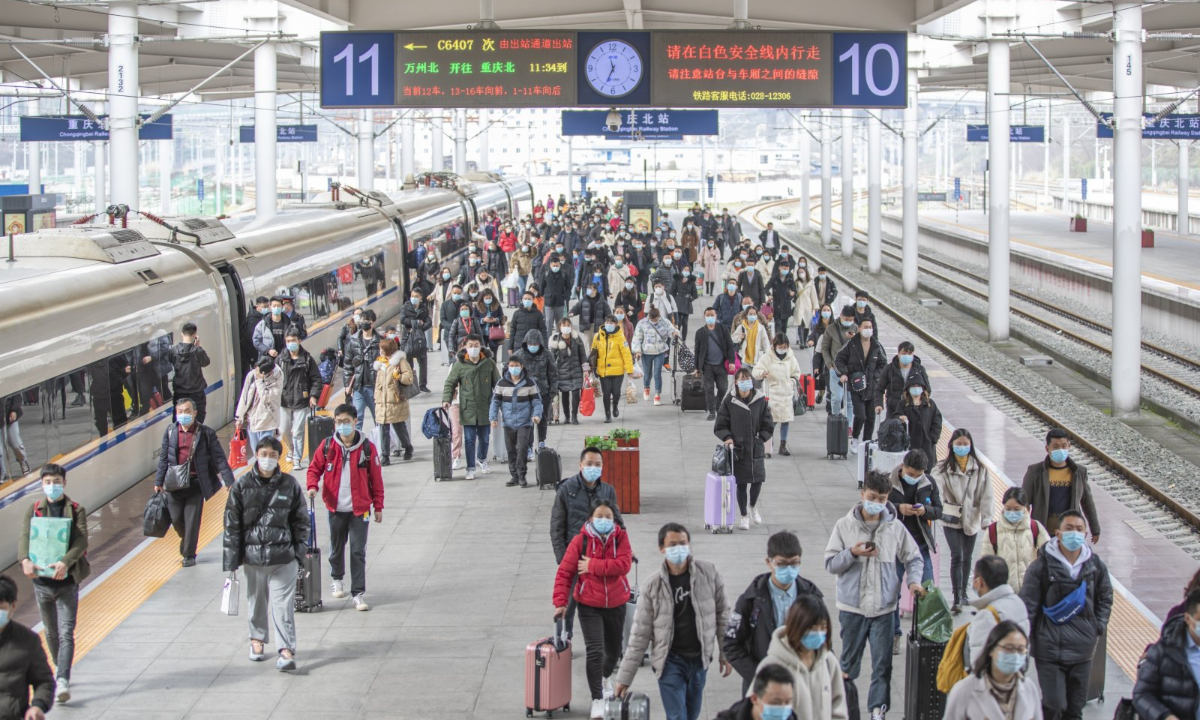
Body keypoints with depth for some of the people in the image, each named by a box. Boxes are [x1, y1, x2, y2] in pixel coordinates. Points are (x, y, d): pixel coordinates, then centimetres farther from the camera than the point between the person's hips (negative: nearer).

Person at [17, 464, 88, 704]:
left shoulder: (77, 511, 0)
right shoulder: (34, 510, 6)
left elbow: (82, 541, -12)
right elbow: (25, 536, -6)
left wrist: (65, 563, -30)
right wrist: (25, 560, -27)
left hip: (67, 581, -3)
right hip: (41, 580, 3)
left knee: (66, 633, -10)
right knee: (51, 633, 16)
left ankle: (62, 682, -16)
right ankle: (59, 668, 36)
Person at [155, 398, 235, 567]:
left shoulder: (206, 433, -6)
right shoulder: (170, 432, 2)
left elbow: (219, 458, -5)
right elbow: (163, 458, 10)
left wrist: (229, 481, -8)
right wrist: (158, 482, 10)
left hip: (196, 483, -3)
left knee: (192, 520, -1)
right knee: (176, 518, 6)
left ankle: (189, 554, 13)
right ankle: (186, 539, 36)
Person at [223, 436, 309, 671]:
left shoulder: (289, 484, 1)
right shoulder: (242, 486, -1)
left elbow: (301, 520, 9)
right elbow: (232, 524, 2)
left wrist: (300, 550, 5)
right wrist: (231, 560, -1)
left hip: (283, 558, -1)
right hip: (252, 557, 1)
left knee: (283, 604, -7)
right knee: (256, 601, 15)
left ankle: (287, 650, -8)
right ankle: (257, 639, 34)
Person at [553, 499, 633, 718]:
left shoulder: (621, 537, -6)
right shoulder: (581, 540, -10)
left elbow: (624, 564, -22)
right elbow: (564, 572, -10)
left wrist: (593, 565, -23)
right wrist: (560, 602, -17)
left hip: (616, 604, 3)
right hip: (589, 606, -3)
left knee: (614, 650, 19)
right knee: (595, 651, -15)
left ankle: (604, 678, 51)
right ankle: (597, 700, -7)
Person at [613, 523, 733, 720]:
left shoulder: (708, 573, -6)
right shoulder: (652, 587, -10)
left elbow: (722, 613, 4)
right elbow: (640, 635, -6)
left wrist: (726, 653, 4)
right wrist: (625, 677, -7)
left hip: (700, 659, 2)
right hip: (670, 661, -2)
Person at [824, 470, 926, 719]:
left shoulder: (896, 528, -1)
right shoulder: (844, 525, -4)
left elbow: (914, 558, 10)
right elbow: (830, 563, -3)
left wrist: (914, 581, -7)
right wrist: (852, 553, -19)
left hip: (884, 607, 0)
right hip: (852, 605, 0)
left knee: (882, 662, 1)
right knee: (849, 660, 13)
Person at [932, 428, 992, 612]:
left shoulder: (979, 468, 0)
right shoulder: (944, 468, -7)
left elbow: (986, 495, 2)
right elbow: (935, 488, -22)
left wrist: (986, 520, -3)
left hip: (971, 519, 3)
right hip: (951, 519, -3)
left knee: (967, 557, 14)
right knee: (957, 556, -12)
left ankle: (963, 593, 29)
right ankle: (957, 598, -12)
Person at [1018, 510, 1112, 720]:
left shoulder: (1096, 566, 2)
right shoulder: (1042, 566, -10)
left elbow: (1105, 600, 17)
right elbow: (1027, 605, -6)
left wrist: (1097, 631, 9)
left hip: (1082, 651, 4)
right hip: (1050, 649, -4)